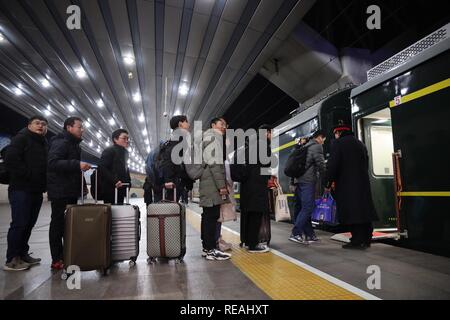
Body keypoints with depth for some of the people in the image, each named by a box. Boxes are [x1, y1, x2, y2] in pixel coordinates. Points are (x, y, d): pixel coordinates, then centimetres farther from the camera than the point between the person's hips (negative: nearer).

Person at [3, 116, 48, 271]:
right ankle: (11, 260, 3)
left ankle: (22, 254, 22)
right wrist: (28, 175, -17)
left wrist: (43, 184, 6)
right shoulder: (21, 138, -4)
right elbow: (10, 159, -16)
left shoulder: (44, 144, 18)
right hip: (21, 189, -7)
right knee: (19, 223, -6)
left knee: (29, 223, 11)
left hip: (36, 190, 7)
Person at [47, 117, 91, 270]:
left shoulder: (74, 144, 20)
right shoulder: (60, 142, -11)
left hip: (71, 191, 9)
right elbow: (52, 163, -27)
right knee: (58, 223, -2)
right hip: (60, 192, -9)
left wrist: (82, 185, 20)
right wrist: (77, 164, -33)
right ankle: (57, 260, 6)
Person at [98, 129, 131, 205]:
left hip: (120, 190, 9)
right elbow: (102, 168, -16)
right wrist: (114, 181, -23)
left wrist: (128, 182, 8)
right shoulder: (109, 151, -5)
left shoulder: (124, 152, 21)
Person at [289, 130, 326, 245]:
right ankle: (295, 234, -11)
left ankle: (310, 235, 16)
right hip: (308, 181, -9)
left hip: (300, 181, 9)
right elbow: (321, 165, -10)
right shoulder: (317, 146, -3)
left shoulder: (305, 146, 22)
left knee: (306, 208, 11)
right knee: (307, 208, -8)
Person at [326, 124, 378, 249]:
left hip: (346, 184, -7)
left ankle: (357, 241, -3)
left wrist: (329, 183, -6)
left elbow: (333, 165, -12)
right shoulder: (360, 144, 19)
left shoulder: (338, 143, -4)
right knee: (364, 209, 10)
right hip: (363, 183, 7)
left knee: (351, 211, -4)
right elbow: (366, 164, 20)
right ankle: (366, 240, 16)